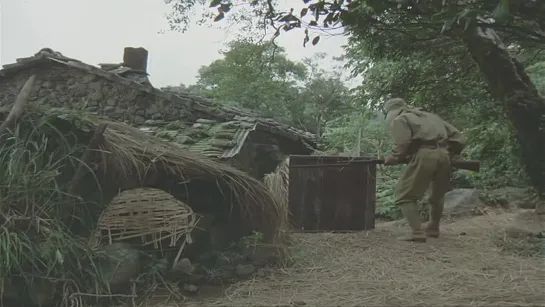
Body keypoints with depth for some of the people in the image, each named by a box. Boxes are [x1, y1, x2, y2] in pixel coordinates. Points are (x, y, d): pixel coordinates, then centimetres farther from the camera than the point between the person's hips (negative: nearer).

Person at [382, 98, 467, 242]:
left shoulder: (399, 119, 10)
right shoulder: (430, 116, 30)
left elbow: (402, 145, -9)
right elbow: (459, 139, 24)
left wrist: (391, 159, 7)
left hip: (424, 156, -7)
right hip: (444, 155, 7)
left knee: (405, 196, 4)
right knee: (437, 195, 27)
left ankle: (417, 232, -6)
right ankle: (433, 228, 37)